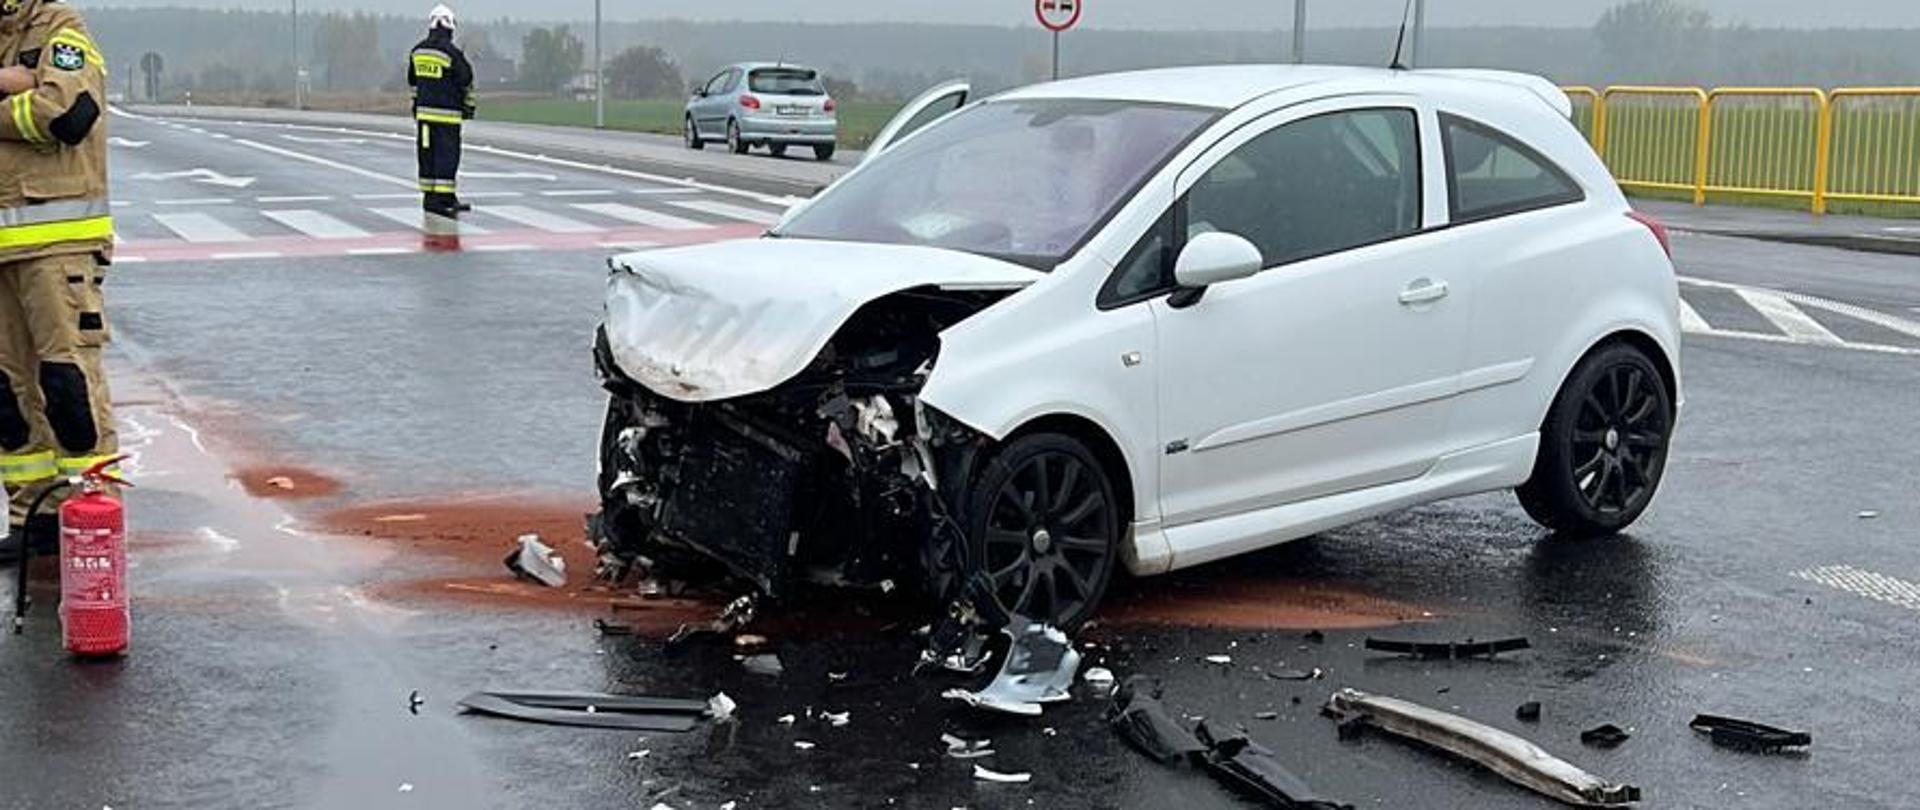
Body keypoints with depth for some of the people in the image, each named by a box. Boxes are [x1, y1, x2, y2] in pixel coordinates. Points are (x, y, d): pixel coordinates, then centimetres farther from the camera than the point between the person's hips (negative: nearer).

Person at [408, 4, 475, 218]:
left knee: (428, 154, 10)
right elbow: (467, 81, -5)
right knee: (446, 155, -5)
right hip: (446, 114, -7)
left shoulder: (417, 51, 7)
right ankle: (440, 199, -10)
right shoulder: (451, 52, -13)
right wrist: (468, 106, 11)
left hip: (423, 111, 7)